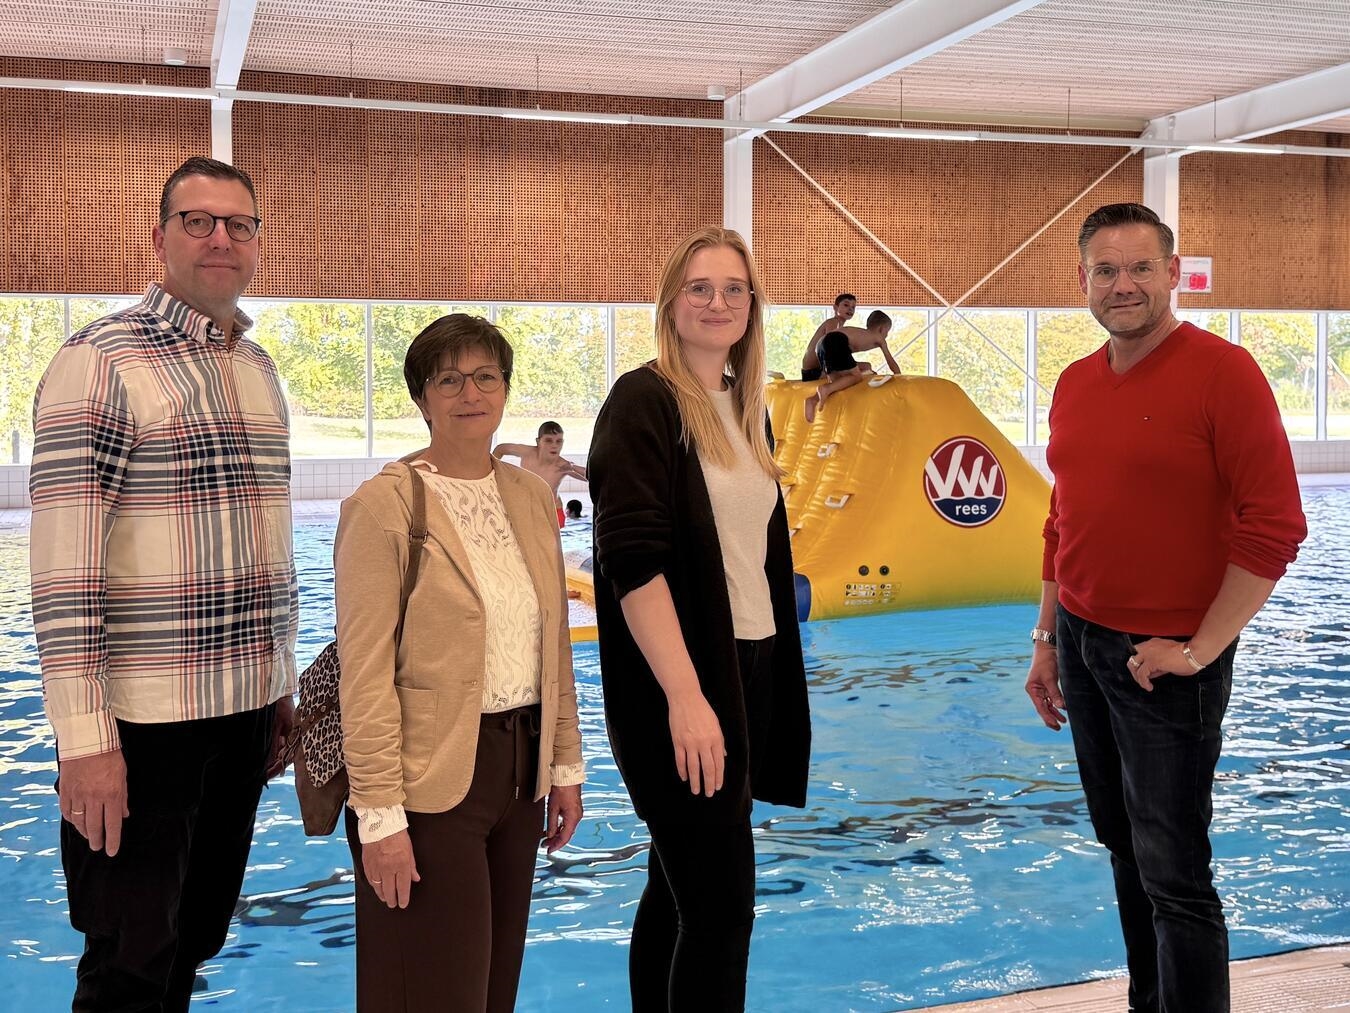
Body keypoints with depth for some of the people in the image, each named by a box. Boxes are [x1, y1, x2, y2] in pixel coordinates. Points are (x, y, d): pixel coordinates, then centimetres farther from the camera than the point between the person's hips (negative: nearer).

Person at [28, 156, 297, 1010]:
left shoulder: (261, 370, 12)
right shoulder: (101, 362, -11)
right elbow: (65, 564, -16)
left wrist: (283, 685, 17)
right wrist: (83, 736, -18)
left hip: (244, 707, 7)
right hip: (143, 717, -6)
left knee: (197, 940, 16)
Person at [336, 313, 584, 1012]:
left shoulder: (531, 497, 8)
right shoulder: (385, 504, -11)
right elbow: (365, 675, -14)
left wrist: (565, 765, 11)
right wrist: (379, 813, -16)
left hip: (521, 767, 6)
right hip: (433, 779, -6)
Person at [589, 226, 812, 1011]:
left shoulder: (749, 408, 12)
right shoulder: (643, 402, -10)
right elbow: (633, 559, -19)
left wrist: (779, 675, 13)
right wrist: (684, 695, -24)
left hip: (753, 667, 7)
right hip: (681, 684, -7)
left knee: (682, 886, 16)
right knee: (723, 897, -4)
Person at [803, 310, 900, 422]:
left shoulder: (861, 334, 40)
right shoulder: (879, 338, 22)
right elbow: (890, 361, 28)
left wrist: (858, 366, 48)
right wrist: (899, 376, 40)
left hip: (823, 342, 8)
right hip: (837, 342, -8)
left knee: (836, 380, 15)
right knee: (857, 377, -4)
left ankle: (813, 399, -10)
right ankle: (826, 389, -26)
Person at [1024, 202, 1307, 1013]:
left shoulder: (1222, 371, -12)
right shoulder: (1075, 384, 9)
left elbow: (1274, 527, -15)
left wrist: (1198, 650, -16)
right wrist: (1048, 639, 15)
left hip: (1168, 662, -7)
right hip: (1083, 644, 7)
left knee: (1173, 875, -1)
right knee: (1125, 850, 17)